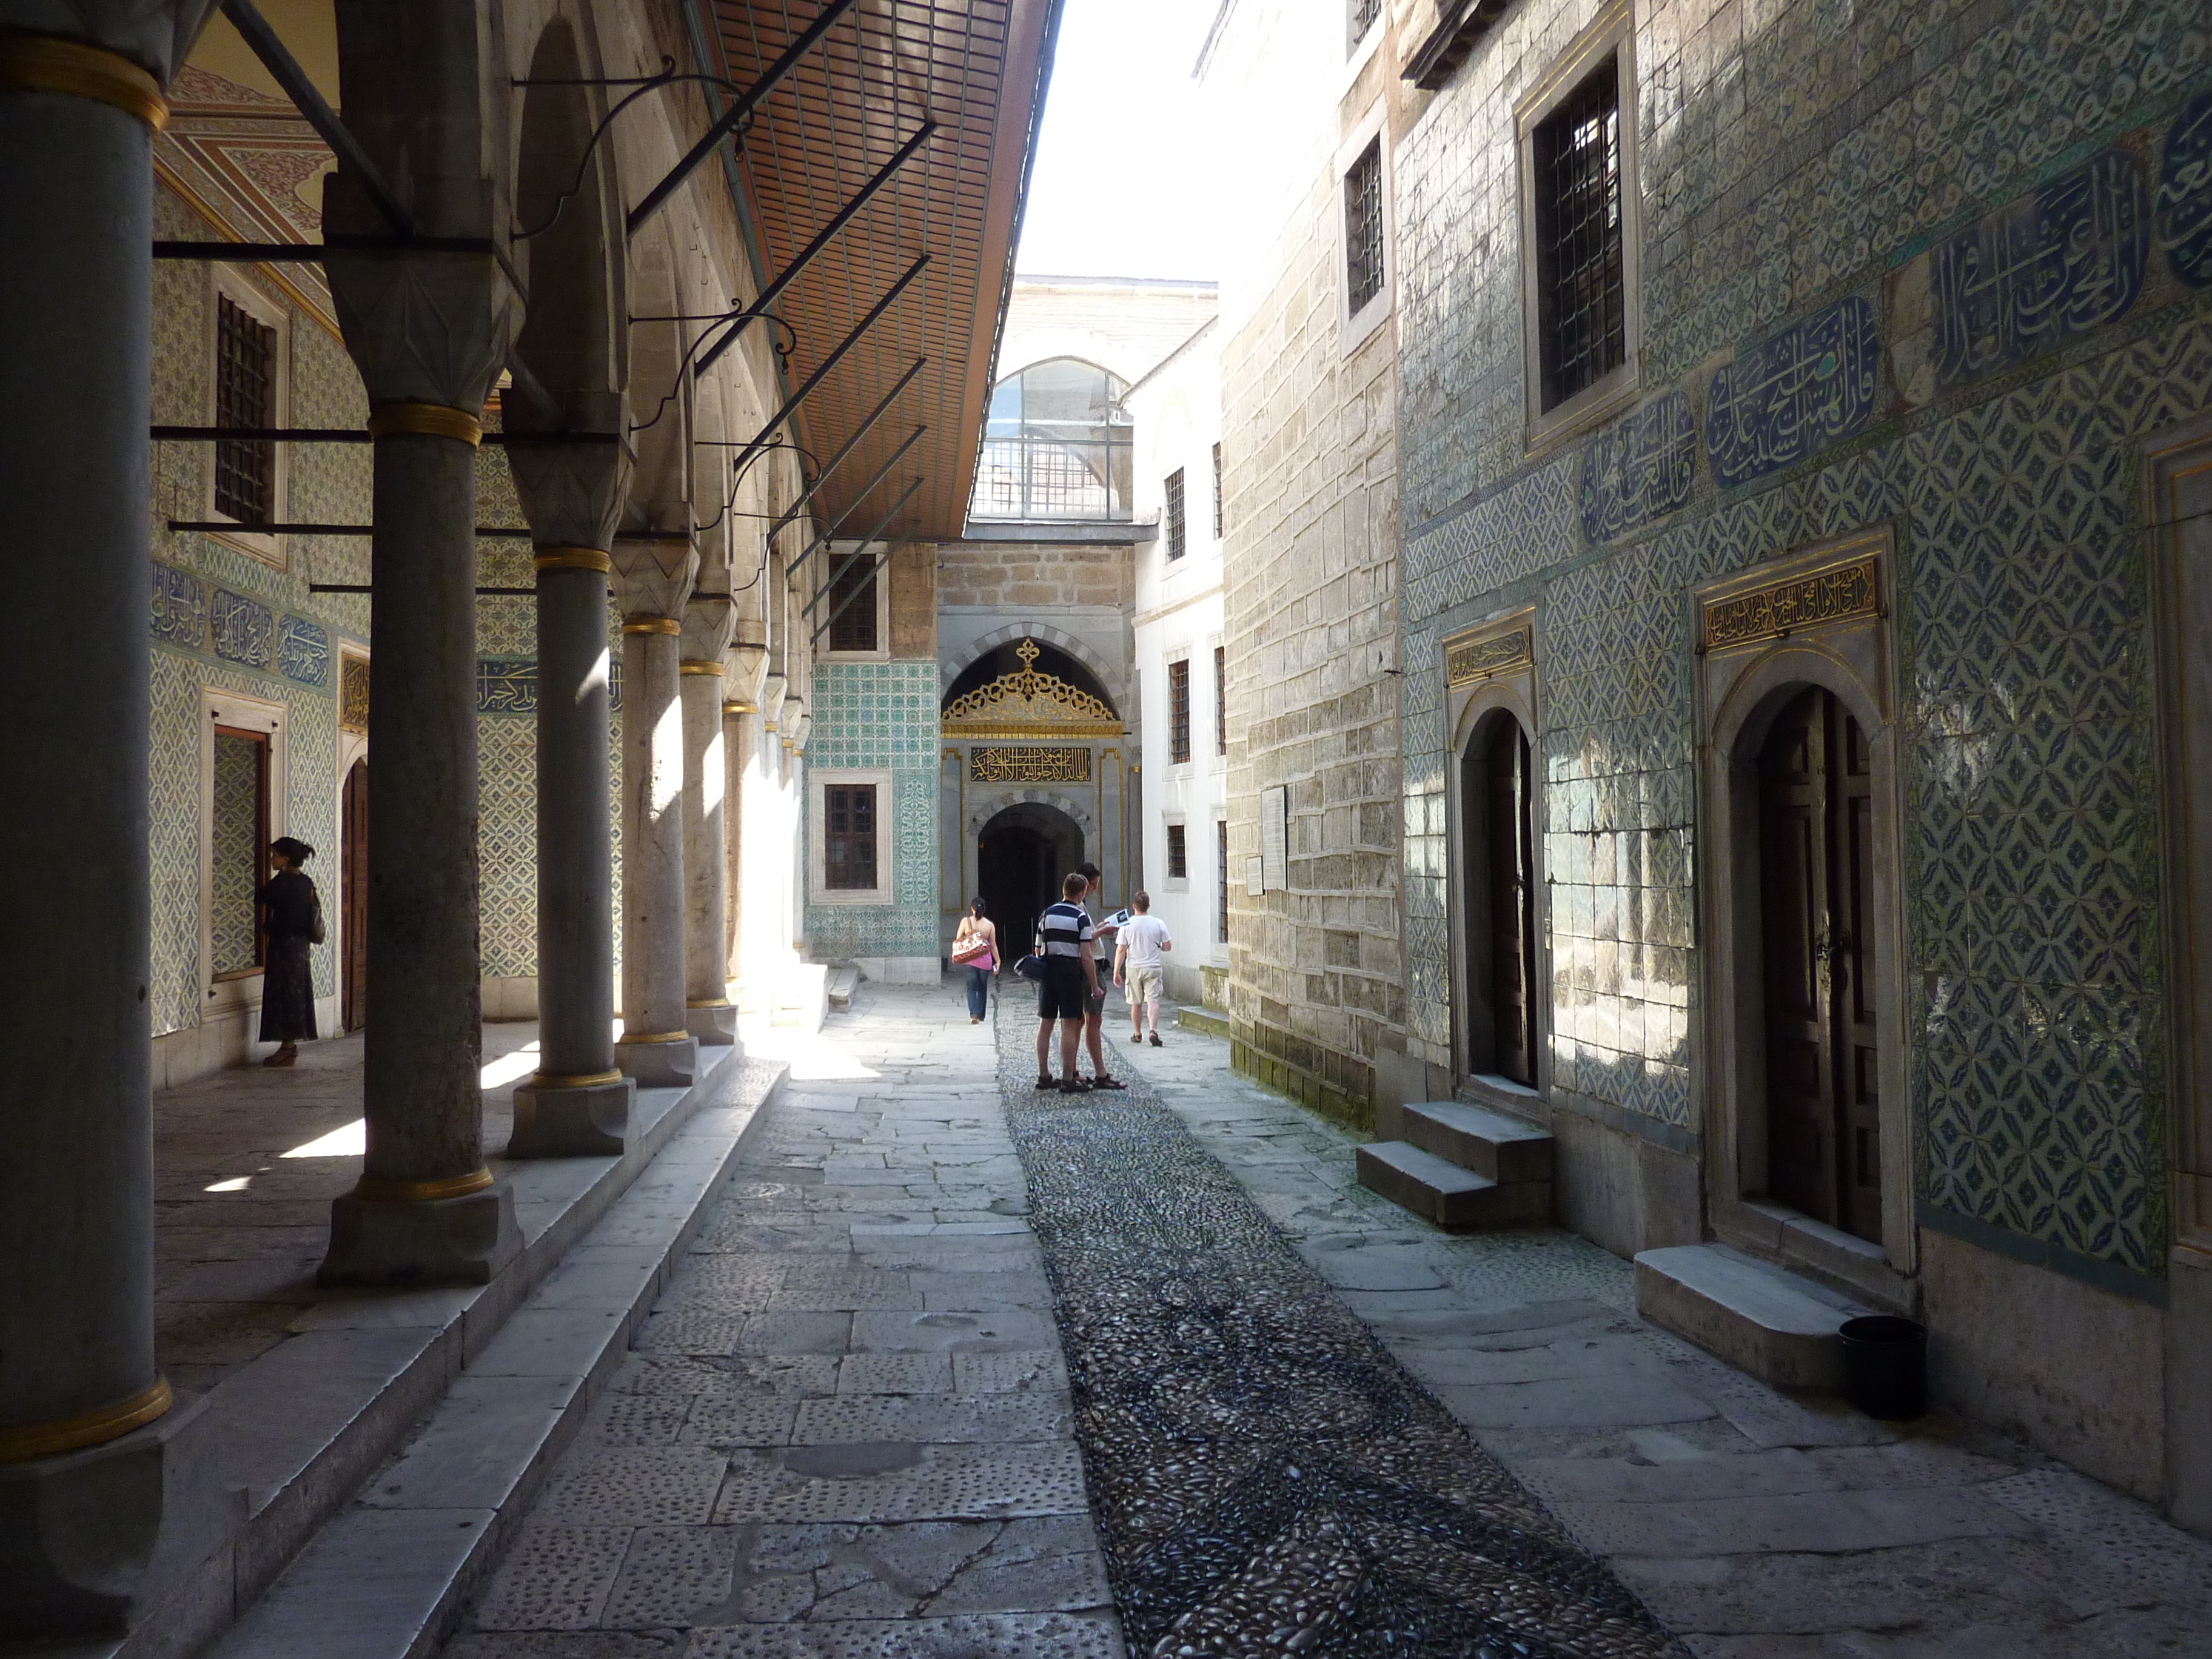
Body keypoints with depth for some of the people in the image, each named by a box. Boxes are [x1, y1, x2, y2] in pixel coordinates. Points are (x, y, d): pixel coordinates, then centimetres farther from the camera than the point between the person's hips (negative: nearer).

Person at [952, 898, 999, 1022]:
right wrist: (997, 962, 10)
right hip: (985, 960, 1)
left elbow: (957, 941, -2)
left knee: (971, 988, 4)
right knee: (982, 989, 15)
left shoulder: (965, 921, -5)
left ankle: (974, 1014, -14)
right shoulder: (990, 925, -2)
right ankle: (981, 1016, 22)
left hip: (970, 960, -1)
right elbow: (993, 946, 2)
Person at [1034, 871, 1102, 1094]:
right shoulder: (1081, 917, -6)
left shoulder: (1047, 914, 8)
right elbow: (1086, 956, -11)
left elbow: (1039, 950, 10)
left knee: (1045, 1025, 10)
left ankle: (1044, 1076, 16)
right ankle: (1068, 1080, -3)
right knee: (1069, 1026, -2)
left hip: (1048, 971, 5)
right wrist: (1094, 986, -6)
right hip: (1071, 972, -5)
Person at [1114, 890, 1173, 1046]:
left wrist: (1116, 972, -2)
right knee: (1153, 1000, -5)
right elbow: (1168, 947, 2)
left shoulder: (1127, 925, -6)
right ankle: (1154, 1031, -24)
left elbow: (1121, 950, -7)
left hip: (1134, 969, 1)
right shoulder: (1158, 924, -3)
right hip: (1153, 968, -1)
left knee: (1136, 1003, 13)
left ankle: (1137, 1034, 24)